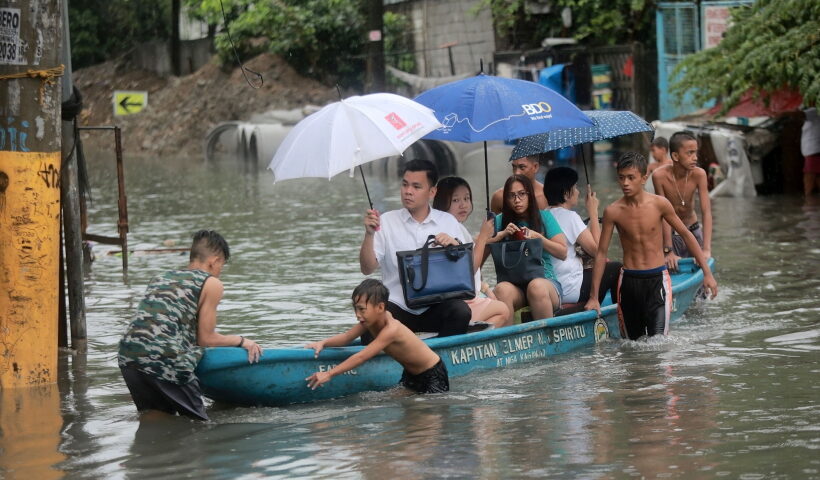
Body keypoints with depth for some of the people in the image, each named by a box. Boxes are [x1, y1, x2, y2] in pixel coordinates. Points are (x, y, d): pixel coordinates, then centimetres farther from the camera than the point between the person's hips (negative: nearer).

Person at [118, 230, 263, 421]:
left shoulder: (160, 278, 26)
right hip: (164, 357, -6)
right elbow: (206, 338, 7)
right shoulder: (211, 284, 7)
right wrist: (241, 341, 22)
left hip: (127, 354, 6)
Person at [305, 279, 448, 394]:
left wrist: (329, 374, -40)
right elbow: (347, 336, -3)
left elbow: (362, 357, -38)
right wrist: (323, 343, -22)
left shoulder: (391, 329, -35)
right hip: (410, 375, 8)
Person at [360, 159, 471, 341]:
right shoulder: (386, 222, 8)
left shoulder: (448, 222, 11)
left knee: (461, 311, -30)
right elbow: (367, 269, 0)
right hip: (397, 305, -2)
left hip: (435, 306, 2)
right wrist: (369, 234, -14)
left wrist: (455, 245, -13)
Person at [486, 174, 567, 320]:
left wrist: (538, 237, -6)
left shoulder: (544, 217, 13)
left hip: (545, 279, -1)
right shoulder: (499, 221, 16)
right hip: (513, 283, 1)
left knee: (536, 286, -38)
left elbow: (563, 252, 4)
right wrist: (501, 234, -4)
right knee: (502, 289, -36)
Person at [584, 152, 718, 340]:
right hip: (629, 281, 1)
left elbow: (686, 234, 5)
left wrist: (707, 273, 3)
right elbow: (601, 253, 2)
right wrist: (594, 297, 2)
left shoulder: (659, 204, -6)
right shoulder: (613, 212, -5)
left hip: (657, 279, -1)